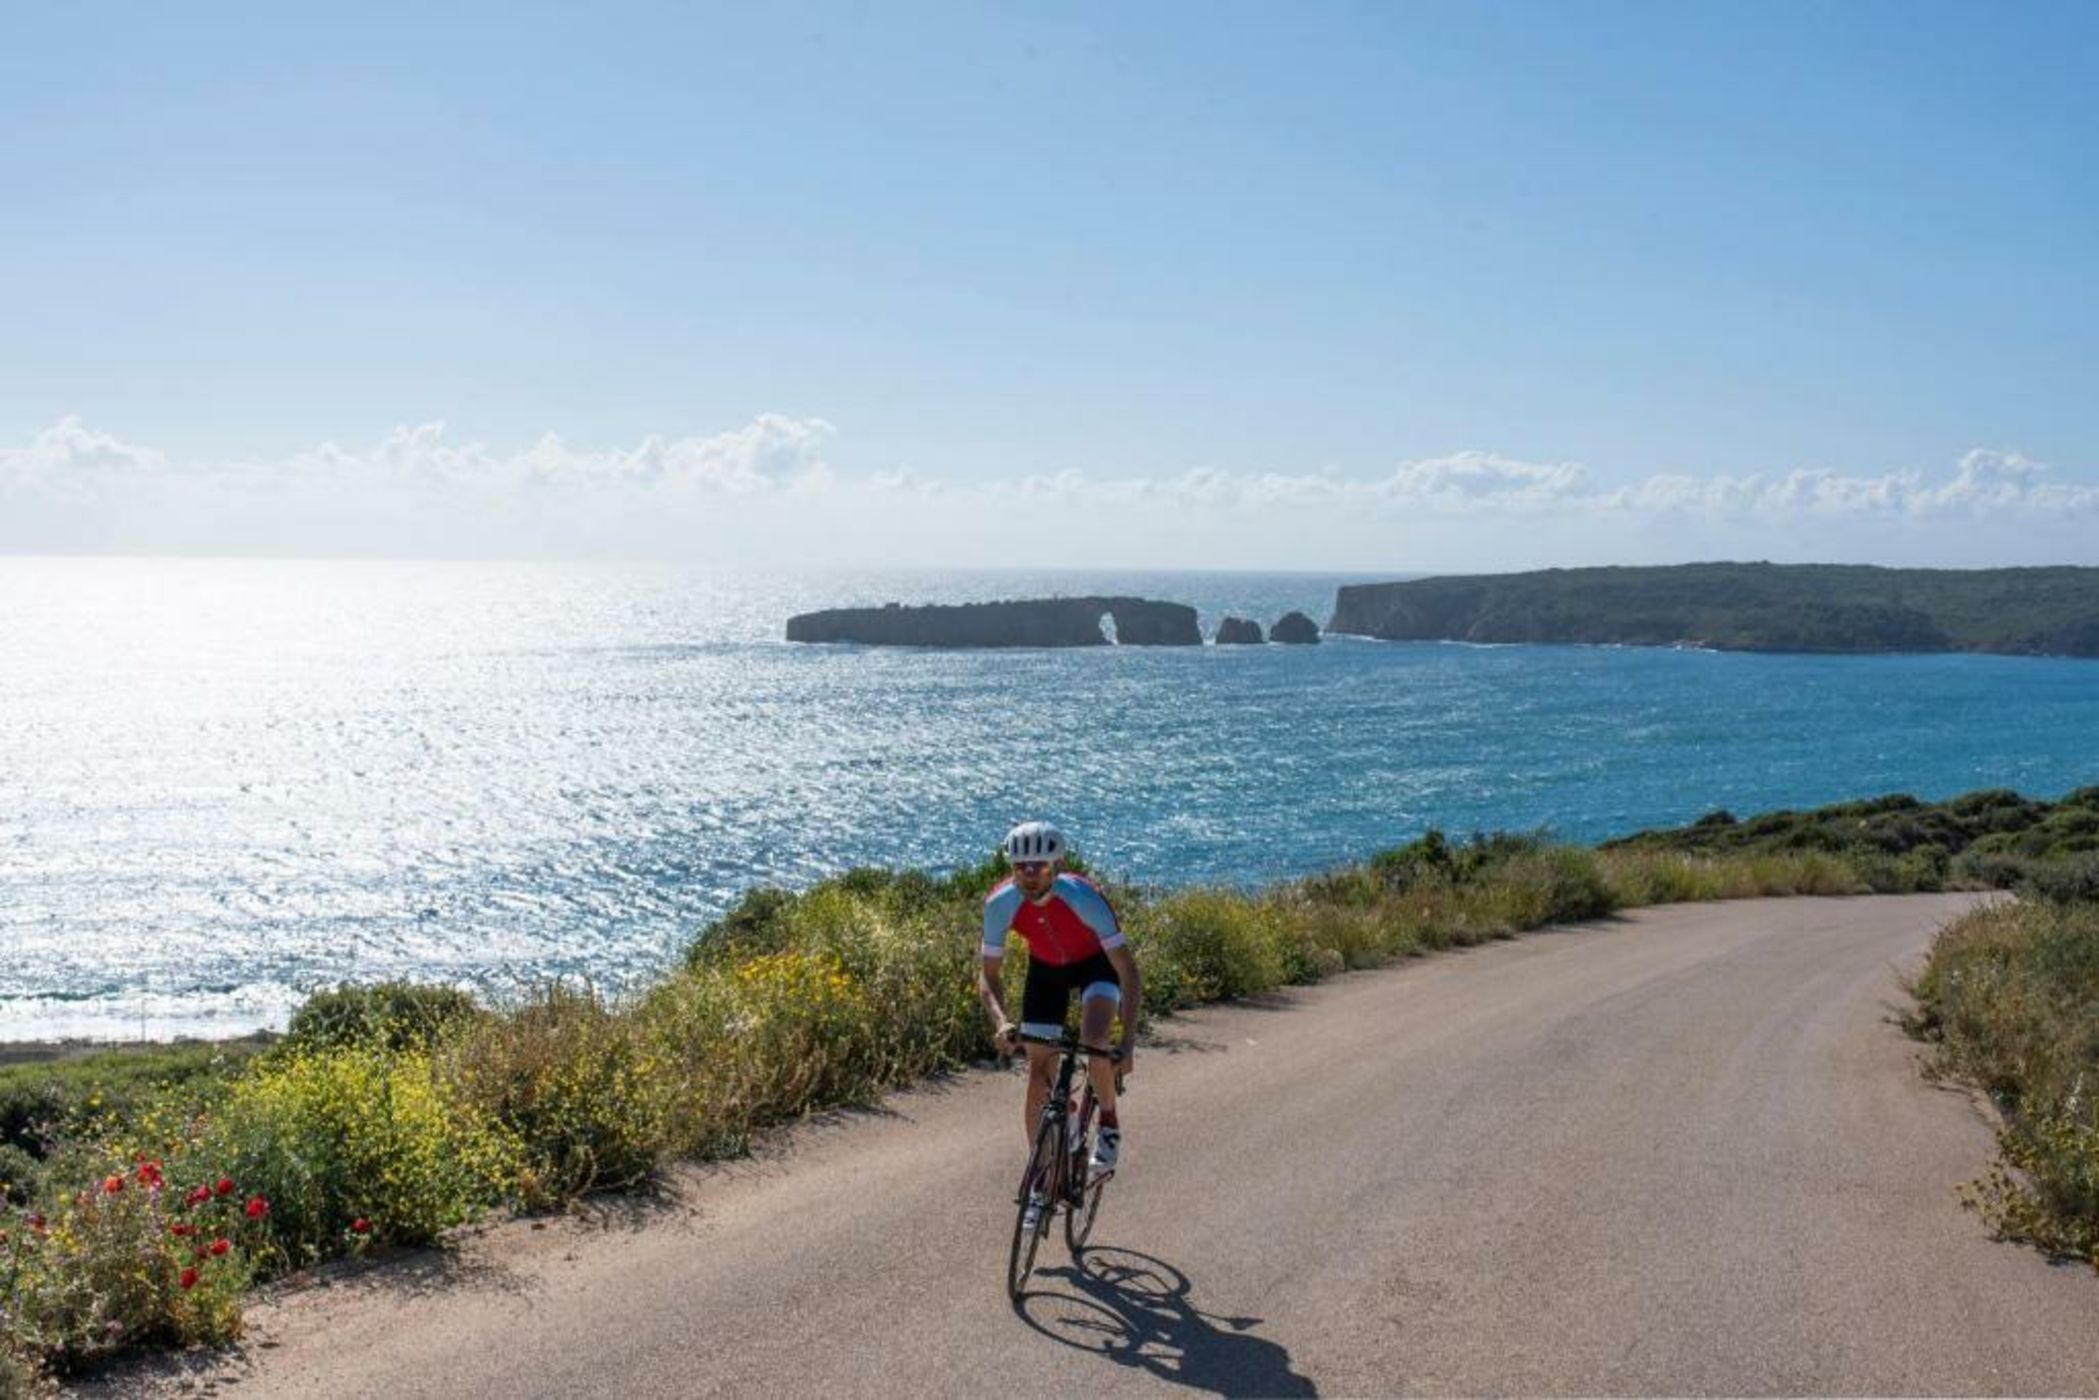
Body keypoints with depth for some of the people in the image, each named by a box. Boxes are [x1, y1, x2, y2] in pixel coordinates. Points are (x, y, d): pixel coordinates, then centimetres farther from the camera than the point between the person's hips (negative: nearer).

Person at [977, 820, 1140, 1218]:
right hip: (1046, 968, 3)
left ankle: (1109, 1124, 2)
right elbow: (988, 975, -19)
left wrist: (1128, 1043, -43)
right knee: (1039, 1071, -3)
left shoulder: (1084, 897, -38)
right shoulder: (1000, 904, -30)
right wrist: (1001, 1022, -39)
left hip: (1097, 963, -3)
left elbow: (1127, 972, -35)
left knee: (1093, 1047, -28)